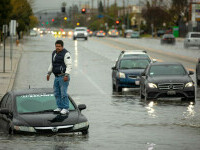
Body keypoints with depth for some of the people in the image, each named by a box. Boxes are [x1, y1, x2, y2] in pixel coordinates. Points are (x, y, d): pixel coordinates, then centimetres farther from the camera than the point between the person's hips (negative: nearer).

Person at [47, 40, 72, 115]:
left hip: (63, 77, -8)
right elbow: (52, 64, 25)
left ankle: (65, 108, -4)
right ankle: (60, 107, 16)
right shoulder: (54, 53, 14)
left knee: (63, 93, -10)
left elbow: (69, 65, -17)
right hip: (57, 77, 8)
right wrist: (49, 73, 22)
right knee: (56, 92, 9)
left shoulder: (66, 54, -11)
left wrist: (66, 75, -25)